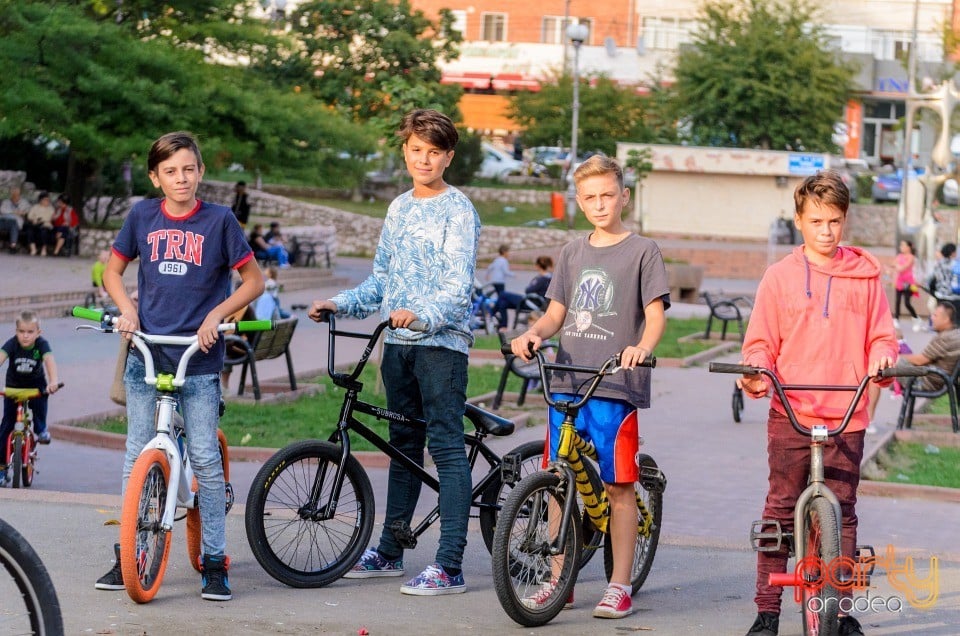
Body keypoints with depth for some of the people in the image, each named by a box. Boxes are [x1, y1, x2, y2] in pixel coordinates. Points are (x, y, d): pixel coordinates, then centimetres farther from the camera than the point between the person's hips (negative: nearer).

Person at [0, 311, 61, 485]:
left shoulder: (42, 344, -23)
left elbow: (49, 360, -38)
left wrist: (53, 381, -56)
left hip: (36, 384, 0)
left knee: (39, 401, -33)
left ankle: (41, 428, -1)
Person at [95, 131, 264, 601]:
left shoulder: (219, 220, -2)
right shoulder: (143, 216, 5)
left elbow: (253, 281, 2)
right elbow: (113, 270, 16)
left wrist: (217, 314, -11)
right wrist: (127, 308, -2)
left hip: (198, 358, -2)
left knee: (205, 457, -4)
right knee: (137, 455, 5)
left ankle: (213, 561, 4)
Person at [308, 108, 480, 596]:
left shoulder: (457, 210, -6)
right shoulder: (399, 208, 16)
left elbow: (458, 285, -16)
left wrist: (422, 314, -33)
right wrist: (339, 304, 8)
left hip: (441, 341, -7)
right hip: (397, 341, 7)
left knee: (446, 447, -9)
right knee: (403, 445, 15)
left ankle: (449, 567, -10)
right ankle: (390, 551, 23)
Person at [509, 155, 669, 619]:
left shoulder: (642, 251, 1)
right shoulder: (572, 253, 16)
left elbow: (656, 315, -5)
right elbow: (556, 313, 16)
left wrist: (642, 347, -26)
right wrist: (533, 334, -5)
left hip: (617, 388, -5)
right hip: (566, 383, 5)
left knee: (618, 484, -1)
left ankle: (620, 585, 6)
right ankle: (558, 579, 15)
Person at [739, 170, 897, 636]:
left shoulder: (865, 276, 8)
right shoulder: (780, 277, 6)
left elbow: (881, 336, 9)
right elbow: (761, 343, 6)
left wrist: (881, 360, -12)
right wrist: (756, 372, -14)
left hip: (847, 416, 1)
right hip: (790, 414, -1)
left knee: (842, 513, 4)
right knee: (780, 510, 1)